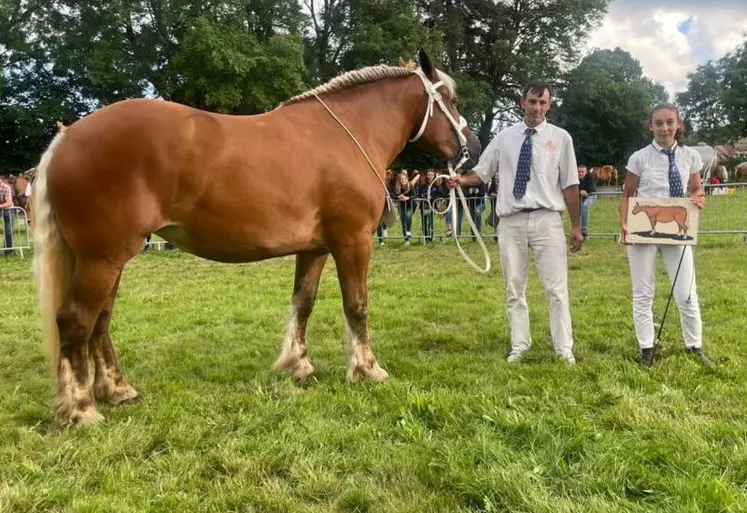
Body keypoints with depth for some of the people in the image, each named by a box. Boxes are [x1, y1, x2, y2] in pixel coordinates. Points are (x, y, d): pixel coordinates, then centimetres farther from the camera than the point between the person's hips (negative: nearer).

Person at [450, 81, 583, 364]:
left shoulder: (560, 137, 4)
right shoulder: (504, 137, 8)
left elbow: (570, 185, 3)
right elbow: (482, 172, 10)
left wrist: (576, 226, 2)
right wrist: (462, 180, -13)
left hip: (547, 220, -2)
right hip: (511, 221, 2)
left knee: (557, 288, 0)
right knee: (514, 289, 10)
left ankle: (564, 349, 11)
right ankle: (519, 347, 22)